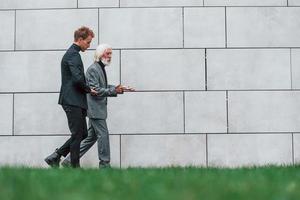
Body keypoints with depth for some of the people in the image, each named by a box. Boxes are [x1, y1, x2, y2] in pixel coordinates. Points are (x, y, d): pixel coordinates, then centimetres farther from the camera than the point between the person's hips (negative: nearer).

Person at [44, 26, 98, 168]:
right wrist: (89, 89, -10)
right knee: (77, 135, -5)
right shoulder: (73, 55, -13)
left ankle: (55, 157, 14)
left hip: (74, 101, 10)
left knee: (82, 133, 13)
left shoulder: (71, 54, 20)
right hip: (73, 101, -10)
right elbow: (77, 78, -25)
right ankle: (75, 166, 0)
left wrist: (86, 89, 13)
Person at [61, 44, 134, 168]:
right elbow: (95, 90, -21)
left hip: (97, 110, 10)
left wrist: (118, 89, 14)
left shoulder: (101, 69, 18)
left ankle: (69, 160, 16)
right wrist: (113, 91, -26)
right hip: (95, 109, -10)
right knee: (103, 135, -6)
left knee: (91, 137, 12)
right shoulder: (93, 69, -14)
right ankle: (104, 164, 3)